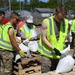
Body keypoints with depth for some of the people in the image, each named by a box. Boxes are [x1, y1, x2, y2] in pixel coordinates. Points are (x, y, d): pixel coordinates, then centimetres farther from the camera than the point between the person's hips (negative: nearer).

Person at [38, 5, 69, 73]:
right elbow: (43, 38, -10)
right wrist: (53, 48, -18)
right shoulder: (46, 22, -10)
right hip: (47, 54, -3)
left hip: (59, 54, 4)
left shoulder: (66, 22, 3)